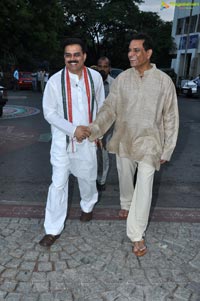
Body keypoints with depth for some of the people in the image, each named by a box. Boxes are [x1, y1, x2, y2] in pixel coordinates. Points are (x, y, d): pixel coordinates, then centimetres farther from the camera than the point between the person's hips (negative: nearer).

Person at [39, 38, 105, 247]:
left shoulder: (95, 77, -5)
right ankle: (53, 229, 15)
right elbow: (49, 112, -9)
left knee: (87, 177, 19)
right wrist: (73, 129, -18)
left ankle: (87, 206, 50)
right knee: (58, 183, 1)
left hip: (87, 139, 2)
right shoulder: (55, 80, -12)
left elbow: (100, 106, 8)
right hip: (63, 139, -2)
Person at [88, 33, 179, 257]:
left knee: (144, 189, -5)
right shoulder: (122, 78, -2)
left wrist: (167, 150, -2)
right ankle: (126, 206, 49)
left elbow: (170, 117, -3)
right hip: (123, 140, 3)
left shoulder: (163, 81, -8)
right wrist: (95, 128, -23)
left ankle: (137, 235, 9)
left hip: (148, 143, -3)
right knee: (125, 180, 19)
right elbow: (110, 107, -5)